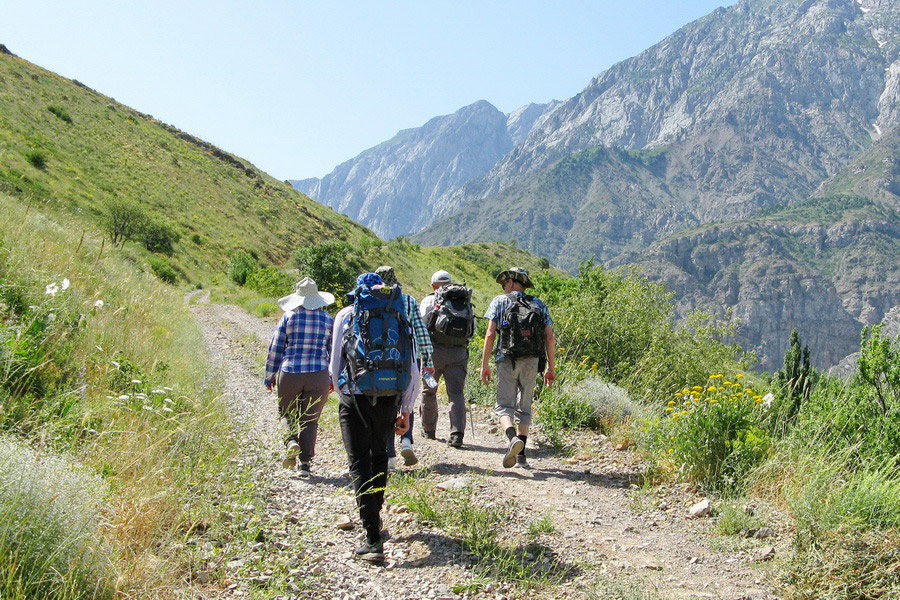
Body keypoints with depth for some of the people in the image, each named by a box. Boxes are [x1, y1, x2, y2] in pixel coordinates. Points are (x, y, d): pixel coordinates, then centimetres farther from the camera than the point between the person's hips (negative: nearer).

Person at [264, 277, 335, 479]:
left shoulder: (288, 317, -1)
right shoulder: (328, 320, 3)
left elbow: (275, 349, 2)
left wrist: (270, 375, 11)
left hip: (289, 374, -1)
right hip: (318, 376, 1)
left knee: (287, 413, 18)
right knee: (310, 419, 9)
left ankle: (291, 441, -9)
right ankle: (305, 463, 8)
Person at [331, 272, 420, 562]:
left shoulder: (346, 315, 5)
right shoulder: (400, 317, 10)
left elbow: (335, 364, 7)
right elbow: (413, 371, 8)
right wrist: (406, 410, 16)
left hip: (355, 399, -3)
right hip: (390, 400, 3)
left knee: (360, 464, 1)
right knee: (379, 456, 25)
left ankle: (373, 539, -5)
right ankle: (374, 516, 40)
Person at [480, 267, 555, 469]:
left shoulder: (500, 301, 6)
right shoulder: (539, 304, 15)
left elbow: (490, 334, -4)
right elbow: (550, 337, 7)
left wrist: (485, 364, -1)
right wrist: (551, 368, 10)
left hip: (507, 359, -3)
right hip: (532, 361, 3)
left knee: (504, 405, 0)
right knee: (524, 407, 13)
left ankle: (513, 439, -27)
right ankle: (521, 455, 9)